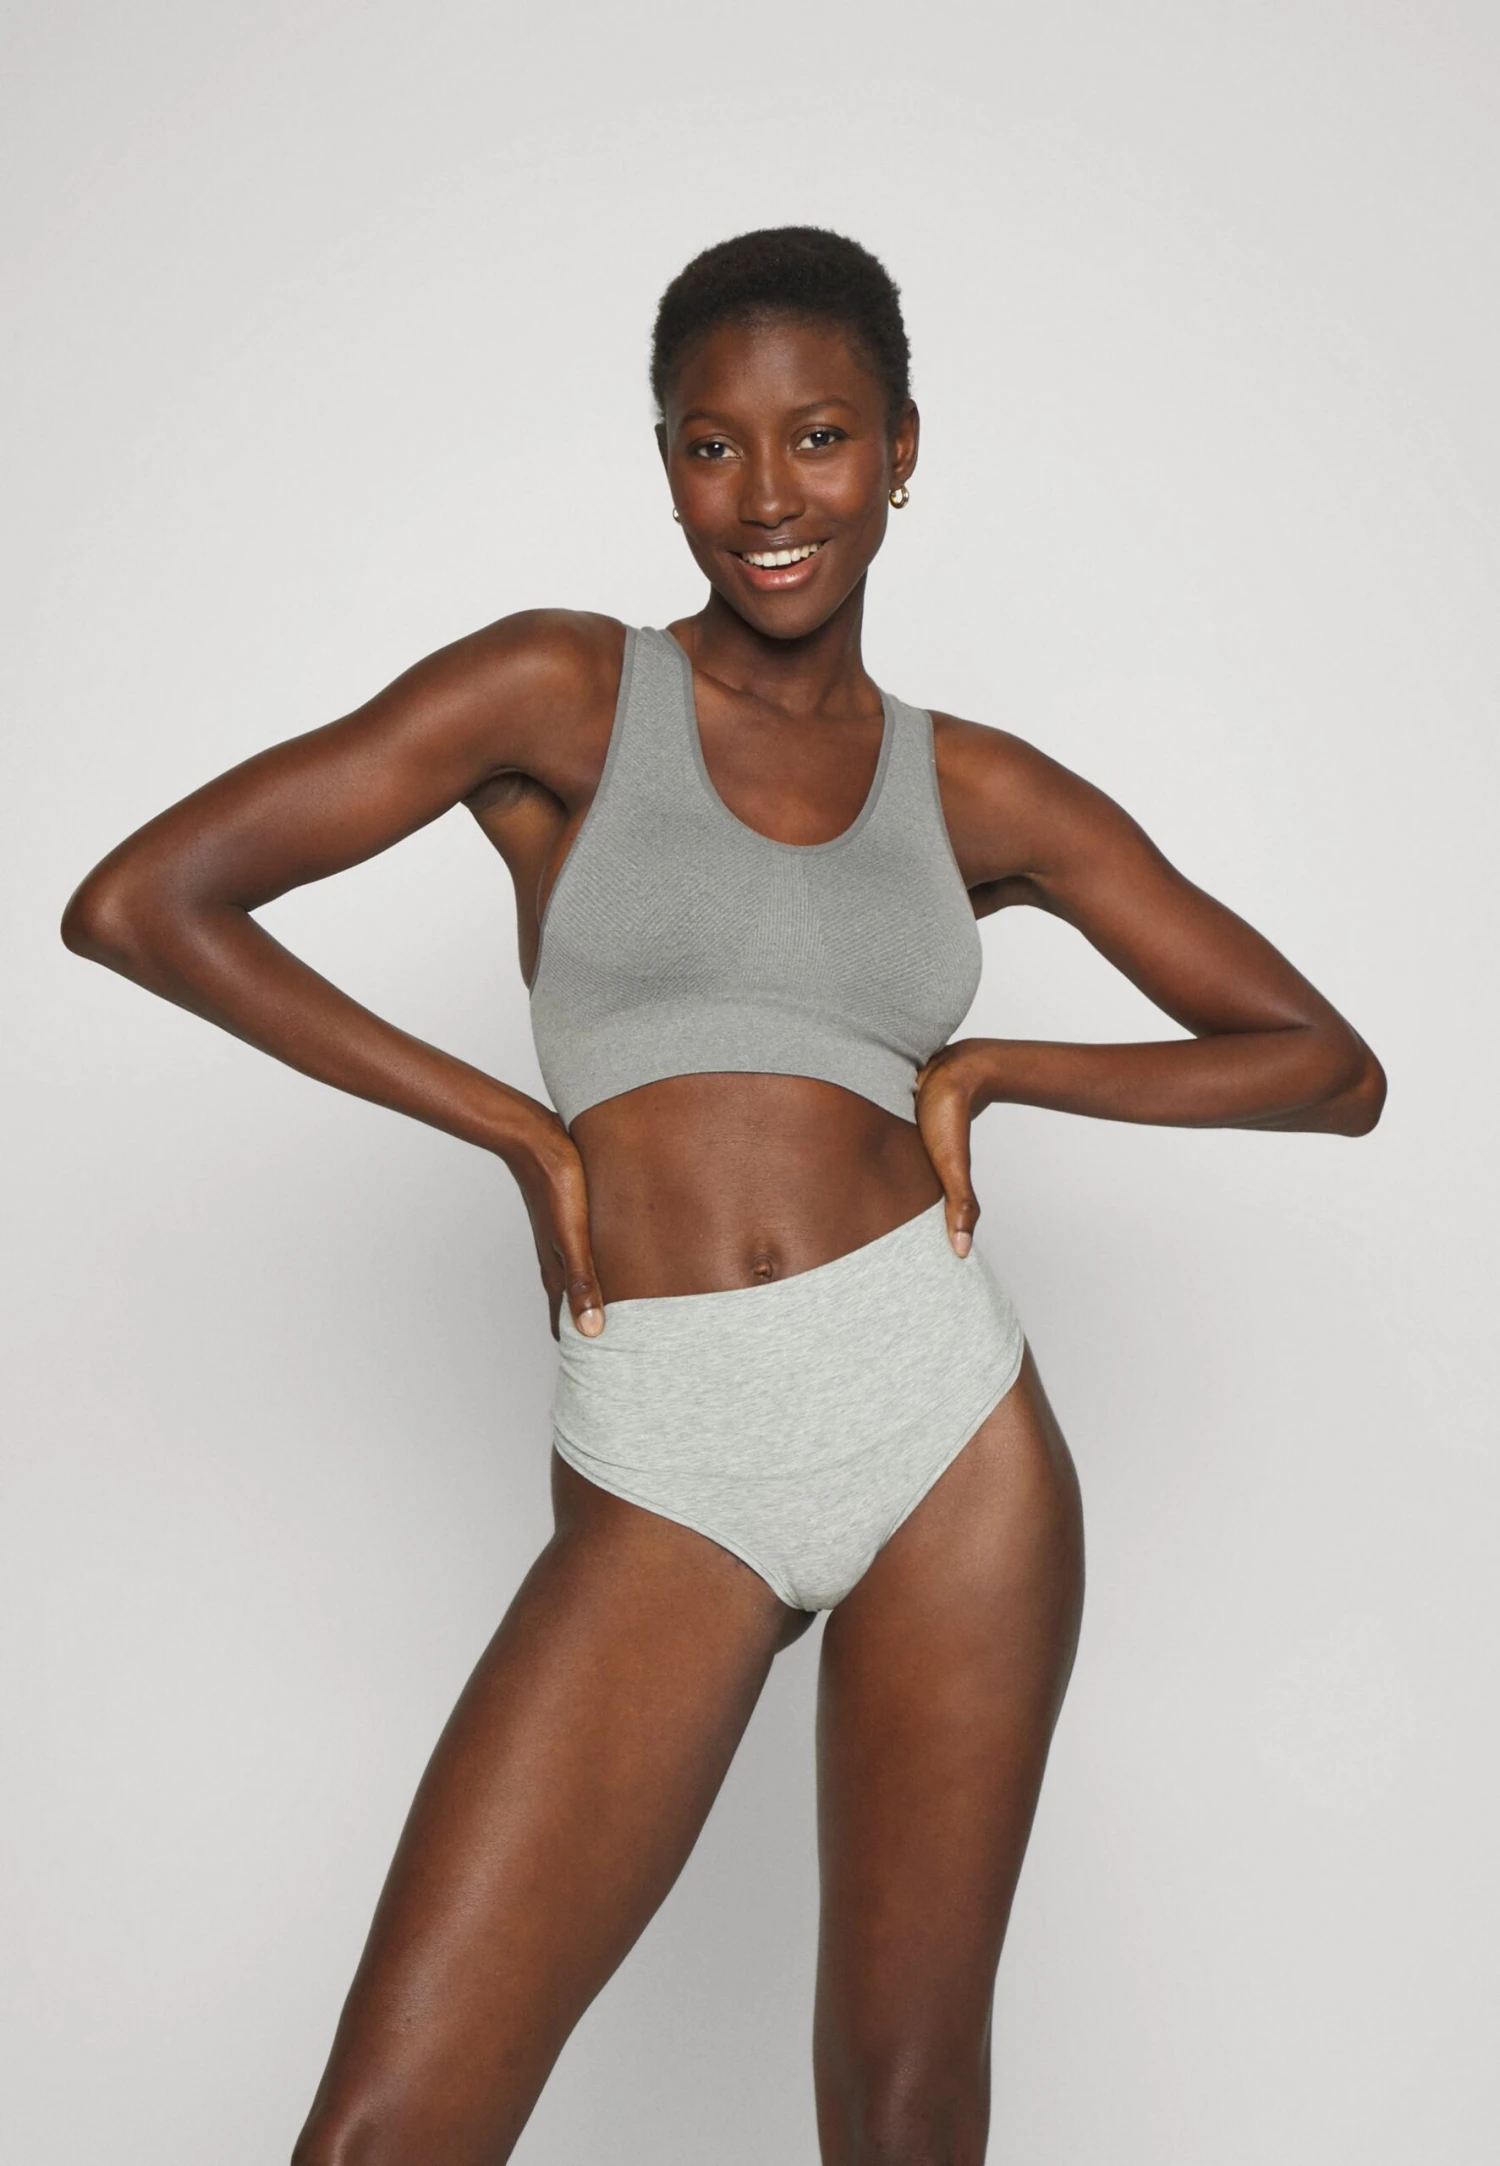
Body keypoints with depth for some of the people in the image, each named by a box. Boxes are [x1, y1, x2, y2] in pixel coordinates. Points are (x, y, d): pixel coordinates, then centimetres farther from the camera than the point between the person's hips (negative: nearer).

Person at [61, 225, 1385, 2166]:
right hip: (662, 1481, -1)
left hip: (946, 1418, 2)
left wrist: (995, 1070, -1)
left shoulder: (982, 794, 8)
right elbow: (133, 902, -6)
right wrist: (517, 1126, -4)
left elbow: (1335, 1069, 12)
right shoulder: (562, 694, 2)